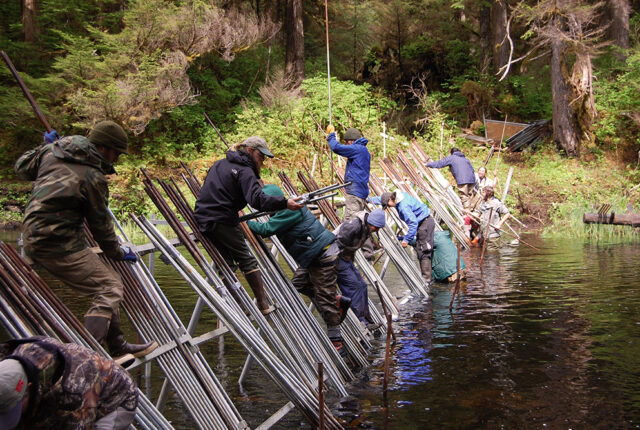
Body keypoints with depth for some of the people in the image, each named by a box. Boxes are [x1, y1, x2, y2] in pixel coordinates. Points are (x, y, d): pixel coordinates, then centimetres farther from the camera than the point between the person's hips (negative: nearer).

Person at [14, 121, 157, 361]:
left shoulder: (52, 151, 8)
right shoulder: (93, 177, -14)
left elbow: (22, 168, 23)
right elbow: (100, 224, -5)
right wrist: (118, 253, 10)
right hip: (58, 245, -10)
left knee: (105, 286, 16)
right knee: (110, 287, -8)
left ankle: (117, 346, 23)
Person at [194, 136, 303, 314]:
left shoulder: (220, 163, 19)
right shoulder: (245, 171, -10)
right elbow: (257, 199, -27)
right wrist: (285, 203, -35)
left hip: (203, 218, 8)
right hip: (222, 221, -8)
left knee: (226, 263, 14)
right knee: (247, 260, 1)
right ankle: (263, 305, 0)